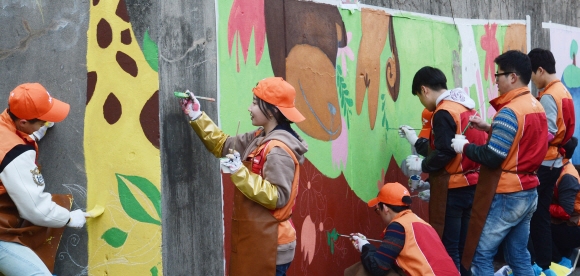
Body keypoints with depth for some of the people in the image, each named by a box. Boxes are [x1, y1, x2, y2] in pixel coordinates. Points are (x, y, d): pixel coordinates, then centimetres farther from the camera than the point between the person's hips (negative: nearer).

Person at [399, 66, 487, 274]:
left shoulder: (444, 112, -13)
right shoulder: (468, 108, 13)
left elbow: (445, 153, -20)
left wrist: (422, 165, -5)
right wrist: (417, 143, 27)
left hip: (452, 189, -9)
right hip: (472, 185, 9)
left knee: (448, 249, -1)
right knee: (464, 247, 14)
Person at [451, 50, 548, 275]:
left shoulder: (509, 111, -18)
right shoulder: (536, 107, 9)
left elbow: (492, 158, -21)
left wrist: (464, 146, -7)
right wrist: (489, 128, 12)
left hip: (505, 196, -9)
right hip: (528, 193, 9)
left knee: (480, 256, -2)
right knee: (519, 256, 15)